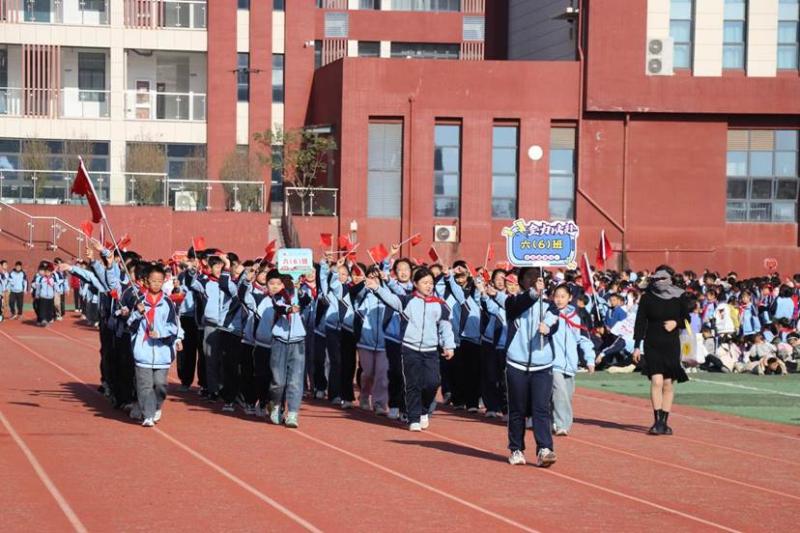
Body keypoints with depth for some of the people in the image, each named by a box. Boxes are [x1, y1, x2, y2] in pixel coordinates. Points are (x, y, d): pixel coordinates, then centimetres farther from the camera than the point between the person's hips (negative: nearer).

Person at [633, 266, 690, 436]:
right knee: (656, 381, -13)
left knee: (668, 384, 5)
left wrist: (676, 323, -11)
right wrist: (637, 346, -3)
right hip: (652, 345, -2)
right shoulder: (647, 297, 0)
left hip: (671, 345, 2)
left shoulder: (679, 297, 3)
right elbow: (640, 322, 2)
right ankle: (657, 421, -11)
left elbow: (687, 319, 11)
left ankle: (664, 422, 13)